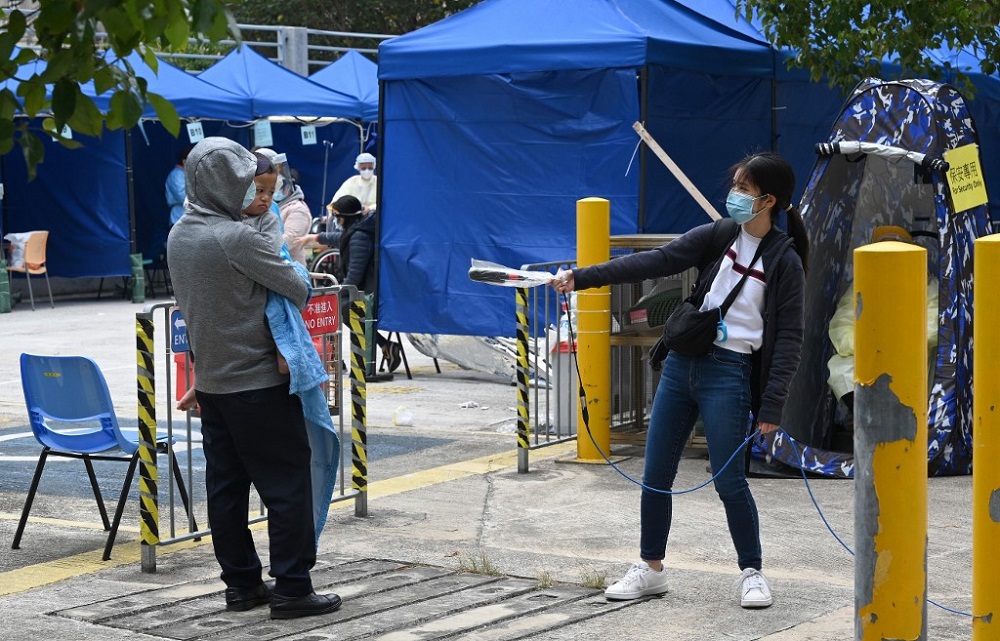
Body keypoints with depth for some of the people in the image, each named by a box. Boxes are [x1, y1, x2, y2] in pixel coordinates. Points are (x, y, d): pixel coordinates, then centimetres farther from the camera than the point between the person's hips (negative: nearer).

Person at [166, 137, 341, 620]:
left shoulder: (179, 235, 6)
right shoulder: (237, 238, -19)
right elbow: (298, 289, -12)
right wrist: (296, 280, 9)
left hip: (210, 380, 8)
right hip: (259, 381, -8)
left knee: (225, 485, 11)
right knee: (287, 484, -1)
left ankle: (241, 584, 17)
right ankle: (292, 588, 1)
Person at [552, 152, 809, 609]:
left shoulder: (785, 262, -6)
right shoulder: (719, 236, 5)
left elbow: (789, 338, -8)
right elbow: (656, 262, -3)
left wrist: (772, 405, -15)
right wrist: (581, 277, -11)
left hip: (729, 371, -5)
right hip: (682, 362, 5)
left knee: (729, 481, -5)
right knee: (656, 474, 8)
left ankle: (751, 574, 14)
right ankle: (651, 569, 22)